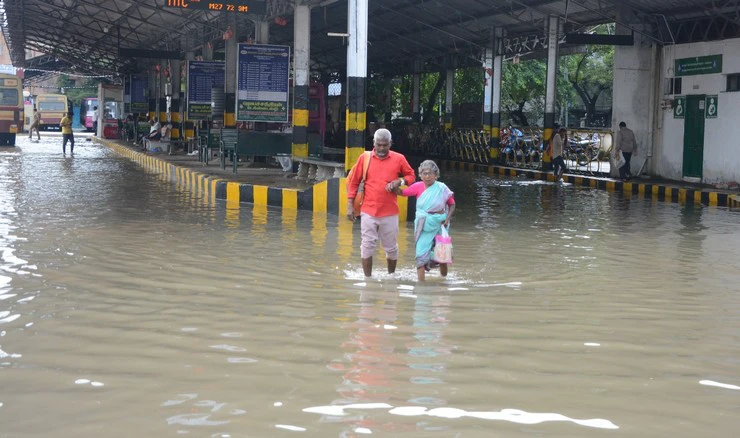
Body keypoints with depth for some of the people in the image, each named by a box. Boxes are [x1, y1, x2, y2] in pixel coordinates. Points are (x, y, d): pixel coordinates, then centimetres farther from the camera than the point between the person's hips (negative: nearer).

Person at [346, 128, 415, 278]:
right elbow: (353, 182, 6)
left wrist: (400, 181, -8)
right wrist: (350, 205, 2)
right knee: (367, 246, -2)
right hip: (368, 211, 0)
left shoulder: (399, 159, 2)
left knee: (391, 247, 9)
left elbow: (411, 175, 14)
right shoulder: (364, 158, 1)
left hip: (390, 213, 1)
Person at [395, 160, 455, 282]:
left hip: (439, 224, 0)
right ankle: (421, 281, -5)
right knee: (421, 253, -7)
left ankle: (444, 277, 34)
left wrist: (447, 218, -11)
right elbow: (402, 192, -1)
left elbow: (452, 204, 2)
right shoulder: (418, 187, -4)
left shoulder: (442, 188, -7)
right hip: (424, 225, 0)